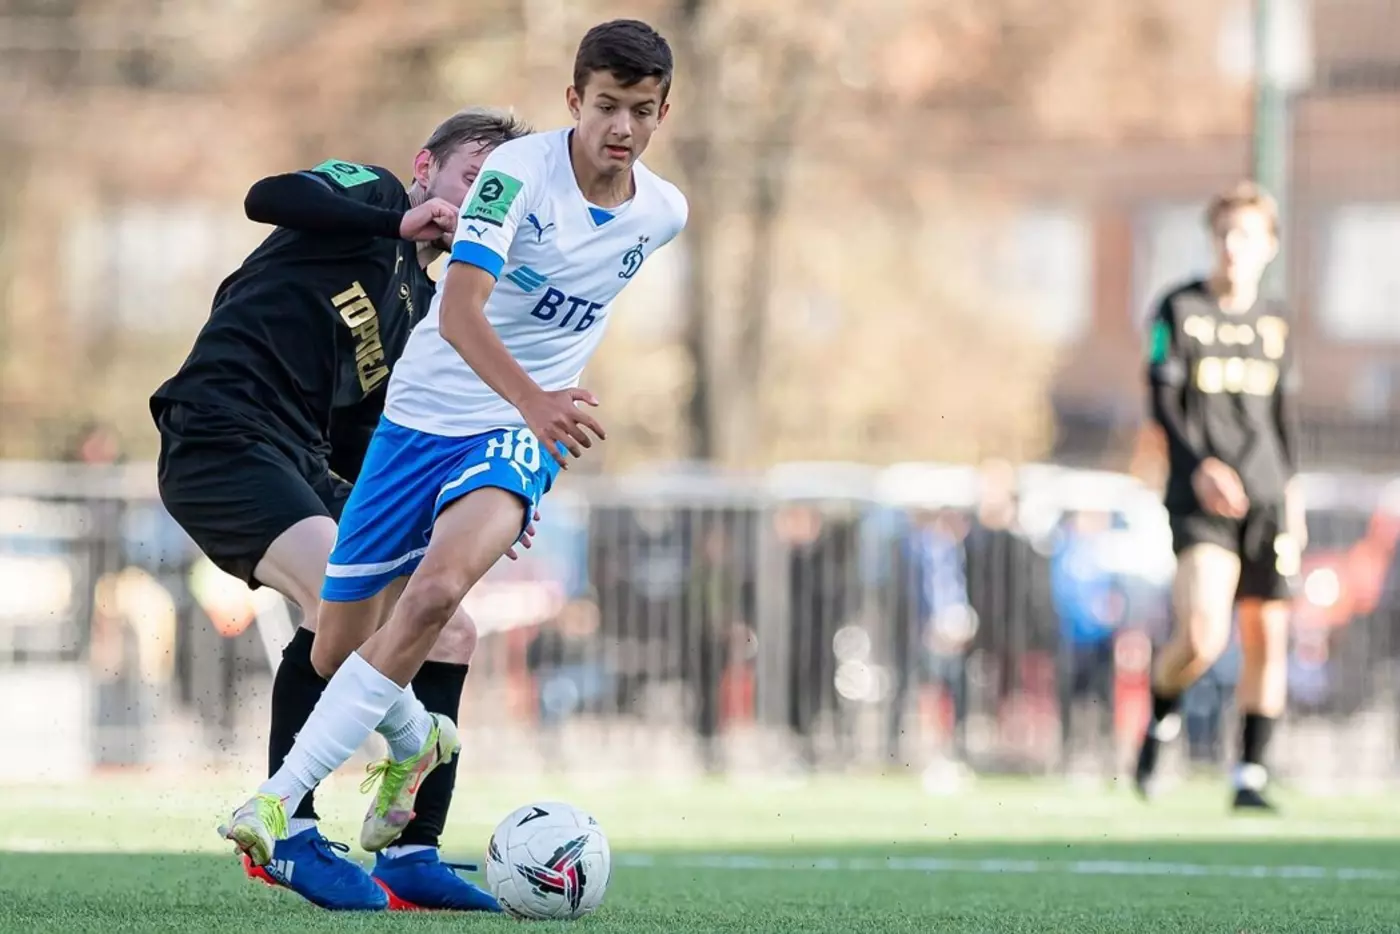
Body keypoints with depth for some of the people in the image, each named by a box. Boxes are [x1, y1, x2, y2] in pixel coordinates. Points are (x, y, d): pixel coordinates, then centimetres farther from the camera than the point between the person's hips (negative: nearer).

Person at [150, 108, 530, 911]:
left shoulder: (423, 312, 24)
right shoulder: (371, 195, 4)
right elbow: (270, 196, -18)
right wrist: (404, 221, -17)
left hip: (304, 467, 9)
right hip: (220, 440, -9)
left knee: (451, 635, 4)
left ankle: (415, 857, 8)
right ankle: (288, 832, -16)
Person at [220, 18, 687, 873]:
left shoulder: (663, 214, -2)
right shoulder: (519, 172, -18)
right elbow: (460, 311, -29)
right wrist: (532, 399, -46)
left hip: (521, 437, 1)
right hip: (425, 411, -1)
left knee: (439, 585, -29)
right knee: (340, 631, 5)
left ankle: (279, 797, -28)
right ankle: (415, 741, 41)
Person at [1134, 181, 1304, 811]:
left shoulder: (1273, 322, 13)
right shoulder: (1180, 310, 0)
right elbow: (1163, 401, -7)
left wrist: (1290, 487, 16)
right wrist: (1199, 466, -20)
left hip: (1265, 499, 4)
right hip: (1201, 500, -4)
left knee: (1267, 637, 0)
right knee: (1202, 636, -18)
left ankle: (1250, 776, 9)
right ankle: (1160, 720, 12)